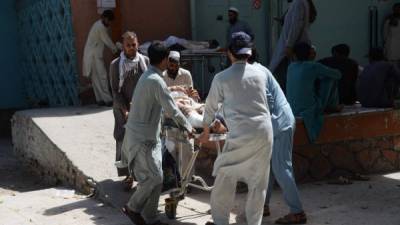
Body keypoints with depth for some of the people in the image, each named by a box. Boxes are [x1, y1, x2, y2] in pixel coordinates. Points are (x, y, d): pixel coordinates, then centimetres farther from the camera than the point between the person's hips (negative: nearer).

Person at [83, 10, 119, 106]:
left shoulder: (98, 25, 15)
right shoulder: (101, 27, -17)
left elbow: (105, 40, 20)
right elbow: (107, 41, -10)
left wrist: (113, 48, 14)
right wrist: (116, 49, 5)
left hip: (93, 55, 10)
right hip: (94, 56, -10)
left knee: (96, 78, 9)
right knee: (102, 77, -8)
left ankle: (100, 99, 11)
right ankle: (108, 100, -6)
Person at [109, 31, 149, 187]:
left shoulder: (145, 61, 2)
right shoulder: (115, 65, -3)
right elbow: (115, 90, -4)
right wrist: (125, 111, -13)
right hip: (124, 110, -1)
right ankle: (128, 175, 13)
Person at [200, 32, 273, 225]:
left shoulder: (221, 78, -1)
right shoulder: (260, 74, 8)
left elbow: (211, 107, 10)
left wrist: (206, 131, 28)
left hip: (241, 134, -3)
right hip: (264, 131, 3)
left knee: (225, 176, 13)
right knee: (258, 181, 12)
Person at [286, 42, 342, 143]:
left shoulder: (291, 66, 7)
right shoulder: (313, 66, -10)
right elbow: (338, 74, 3)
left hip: (291, 110, 6)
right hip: (309, 110, -6)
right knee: (331, 78, 7)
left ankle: (331, 106, 32)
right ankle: (332, 107, 22)